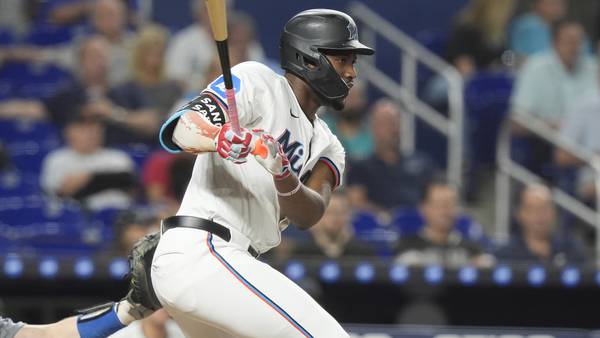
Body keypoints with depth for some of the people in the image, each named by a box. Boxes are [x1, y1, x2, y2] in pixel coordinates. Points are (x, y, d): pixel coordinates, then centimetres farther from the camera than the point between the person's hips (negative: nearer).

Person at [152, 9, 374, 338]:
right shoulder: (259, 81, 0)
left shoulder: (326, 147, 20)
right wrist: (222, 138, -36)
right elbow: (181, 129, -14)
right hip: (202, 252, -9)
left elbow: (307, 215, -1)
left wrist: (283, 176, -23)